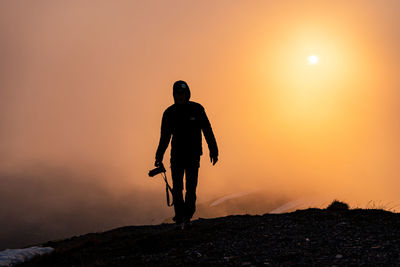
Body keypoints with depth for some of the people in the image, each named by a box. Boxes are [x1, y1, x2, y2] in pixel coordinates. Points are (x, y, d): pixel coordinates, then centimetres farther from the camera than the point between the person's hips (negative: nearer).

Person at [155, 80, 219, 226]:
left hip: (193, 154, -1)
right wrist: (159, 156, 0)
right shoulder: (169, 113, 3)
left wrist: (213, 150, 0)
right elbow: (165, 137, 7)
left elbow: (207, 131, 3)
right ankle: (179, 216, 12)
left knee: (191, 185, -9)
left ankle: (188, 213, 7)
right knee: (177, 187, 0)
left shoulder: (197, 109, -1)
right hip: (177, 154, 2)